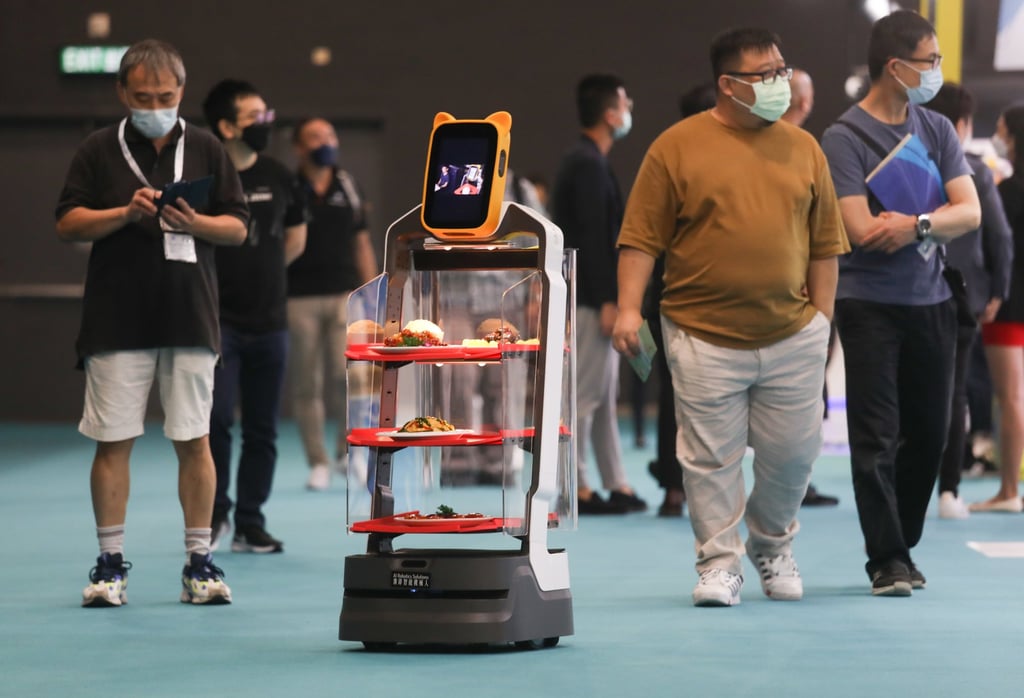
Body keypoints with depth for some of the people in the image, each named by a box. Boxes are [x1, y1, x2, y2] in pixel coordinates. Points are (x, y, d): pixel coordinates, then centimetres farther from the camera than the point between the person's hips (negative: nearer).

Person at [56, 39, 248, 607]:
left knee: (195, 441, 2)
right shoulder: (98, 151, 6)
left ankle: (199, 562, 9)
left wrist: (194, 222, -12)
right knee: (113, 441, 0)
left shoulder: (206, 150, 10)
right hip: (116, 320, -1)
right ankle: (110, 563, 9)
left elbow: (238, 228, 8)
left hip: (191, 319, 1)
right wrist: (126, 213, -13)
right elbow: (68, 224, 1)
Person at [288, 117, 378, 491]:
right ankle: (318, 463, 9)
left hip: (345, 293, 2)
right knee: (306, 386, 1)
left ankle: (348, 450, 9)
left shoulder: (349, 187, 11)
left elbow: (362, 244, 16)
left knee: (348, 373, -11)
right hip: (299, 298, -2)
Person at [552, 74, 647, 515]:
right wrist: (607, 300, -20)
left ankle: (616, 486, 15)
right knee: (585, 394, -7)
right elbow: (593, 238, -20)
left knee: (604, 395, 11)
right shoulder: (589, 165, -14)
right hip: (589, 297, -10)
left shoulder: (585, 162, 17)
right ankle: (577, 490, -4)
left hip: (592, 298, 10)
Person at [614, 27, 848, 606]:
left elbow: (824, 244, 12)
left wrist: (823, 317, 8)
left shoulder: (804, 148, 9)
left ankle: (774, 546, 29)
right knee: (712, 458, 0)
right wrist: (629, 309, -11)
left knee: (793, 452, 7)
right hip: (706, 338, -3)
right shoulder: (677, 147, -2)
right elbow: (641, 238, -3)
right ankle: (721, 563, 11)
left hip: (793, 339, 3)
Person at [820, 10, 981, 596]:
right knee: (876, 438, -5)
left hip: (931, 300, 5)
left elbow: (971, 213, -2)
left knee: (929, 433, 9)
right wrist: (935, 221, -7)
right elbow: (862, 232, -16)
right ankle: (888, 562, -1)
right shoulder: (846, 138, -8)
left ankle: (902, 548, 22)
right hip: (870, 304, -5)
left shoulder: (938, 131, 7)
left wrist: (913, 224, -20)